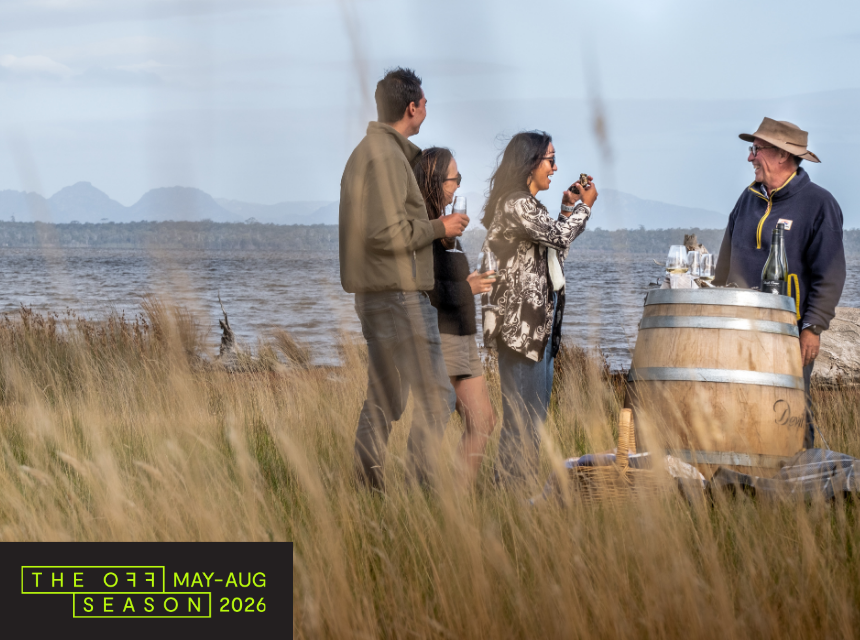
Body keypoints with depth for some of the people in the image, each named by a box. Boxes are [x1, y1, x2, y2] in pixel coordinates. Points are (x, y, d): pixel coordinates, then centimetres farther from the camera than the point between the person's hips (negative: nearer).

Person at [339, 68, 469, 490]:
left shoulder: (365, 152, 18)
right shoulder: (386, 156, -15)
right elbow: (389, 232, -22)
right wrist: (439, 228, -10)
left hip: (372, 294, 11)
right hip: (400, 294, -10)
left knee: (384, 400, 13)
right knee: (435, 397, -9)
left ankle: (367, 487, 13)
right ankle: (419, 487, -11)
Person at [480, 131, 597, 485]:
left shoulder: (529, 205, 19)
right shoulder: (514, 204, -12)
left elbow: (555, 249, 24)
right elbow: (557, 234, -18)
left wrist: (568, 210, 16)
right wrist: (584, 206, -2)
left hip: (540, 324, 11)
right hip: (520, 325, -11)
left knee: (534, 415, 12)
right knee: (523, 416, -9)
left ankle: (517, 486, 17)